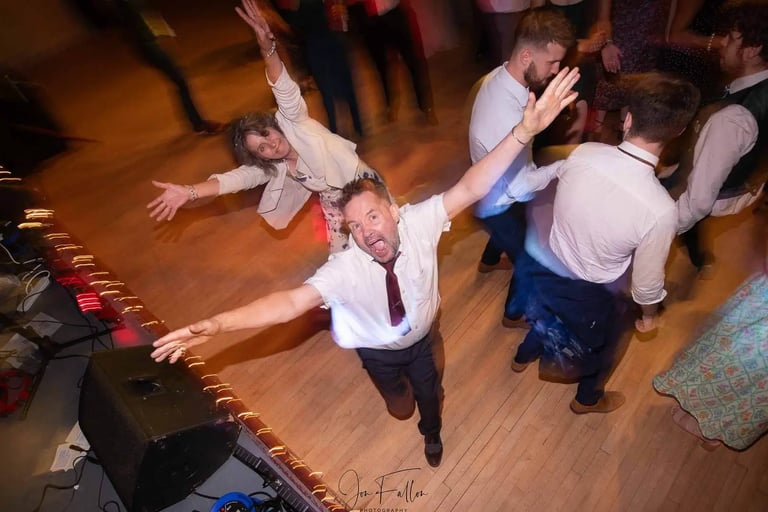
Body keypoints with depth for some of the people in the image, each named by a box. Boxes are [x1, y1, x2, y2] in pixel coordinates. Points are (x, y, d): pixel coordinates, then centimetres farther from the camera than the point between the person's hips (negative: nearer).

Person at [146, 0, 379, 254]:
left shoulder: (291, 123, -20)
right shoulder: (270, 169, -10)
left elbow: (286, 92, -37)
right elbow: (234, 178, -23)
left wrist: (268, 48, -56)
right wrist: (189, 191, -37)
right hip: (335, 203, 4)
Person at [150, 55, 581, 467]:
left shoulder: (419, 223, -32)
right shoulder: (346, 268, -38)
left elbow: (470, 188, -41)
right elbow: (293, 301, -47)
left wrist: (524, 131, -54)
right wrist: (218, 324, -60)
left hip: (422, 338, 1)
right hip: (379, 351, -1)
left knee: (429, 394, 27)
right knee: (395, 394, 31)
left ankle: (432, 433, 66)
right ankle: (397, 388, 73)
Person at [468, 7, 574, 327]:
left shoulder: (499, 76, -12)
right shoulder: (508, 116, -41)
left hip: (493, 188, 9)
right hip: (498, 202, -9)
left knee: (513, 222, 39)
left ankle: (489, 262, 70)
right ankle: (514, 314, 43)